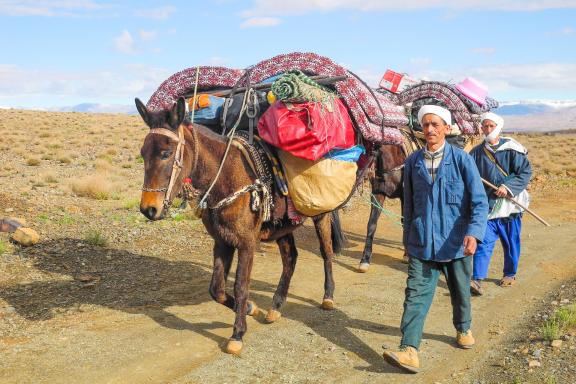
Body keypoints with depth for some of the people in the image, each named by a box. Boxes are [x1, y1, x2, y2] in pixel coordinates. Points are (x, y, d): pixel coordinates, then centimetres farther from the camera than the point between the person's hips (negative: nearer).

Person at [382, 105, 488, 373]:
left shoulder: (462, 160, -7)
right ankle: (409, 351, -10)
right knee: (416, 294, -8)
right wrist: (408, 238, 16)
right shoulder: (413, 162, 3)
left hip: (455, 243, -1)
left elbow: (479, 201, -12)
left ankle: (463, 329, 44)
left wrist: (474, 232, -27)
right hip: (422, 243, 1)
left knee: (460, 292, 18)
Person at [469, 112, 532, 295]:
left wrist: (508, 187, -20)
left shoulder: (512, 149, -6)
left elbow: (526, 171, -8)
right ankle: (477, 280, -14)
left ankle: (510, 274, 32)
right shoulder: (477, 152, 4)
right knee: (484, 242, -8)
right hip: (487, 206, 1)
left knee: (511, 243, 12)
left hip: (510, 204, -1)